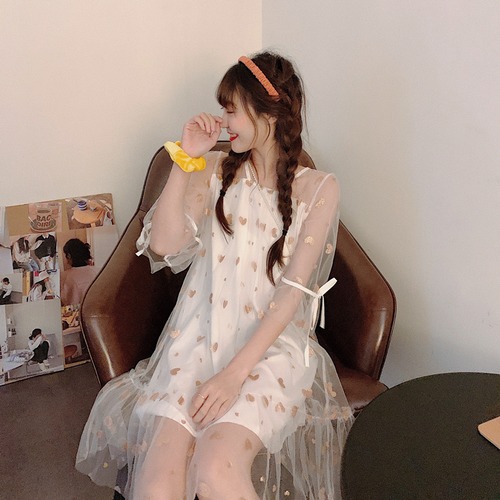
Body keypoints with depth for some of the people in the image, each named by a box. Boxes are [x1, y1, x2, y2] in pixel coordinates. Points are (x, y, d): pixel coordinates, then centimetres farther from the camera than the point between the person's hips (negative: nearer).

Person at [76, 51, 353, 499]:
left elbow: (293, 290, -8)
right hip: (200, 338, 2)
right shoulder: (214, 170, 10)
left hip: (273, 346, -2)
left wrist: (235, 372, -17)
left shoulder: (319, 189, 0)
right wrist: (185, 160, -6)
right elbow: (163, 246, -1)